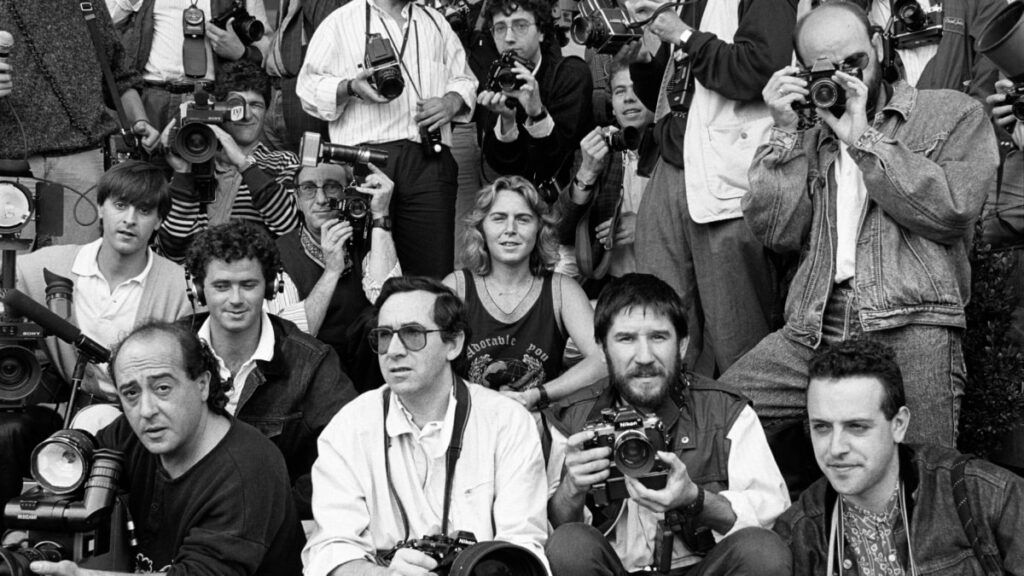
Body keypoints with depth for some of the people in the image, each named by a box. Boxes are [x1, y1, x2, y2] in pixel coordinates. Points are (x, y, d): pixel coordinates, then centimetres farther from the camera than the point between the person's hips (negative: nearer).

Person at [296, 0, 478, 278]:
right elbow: (310, 86, 7)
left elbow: (464, 79, 26)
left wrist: (452, 101, 3)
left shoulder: (435, 22, 24)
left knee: (434, 271, -5)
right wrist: (350, 88, -12)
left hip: (430, 160, 3)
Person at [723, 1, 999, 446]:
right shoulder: (807, 137, 22)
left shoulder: (953, 115, 12)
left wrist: (862, 138, -3)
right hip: (813, 331, 3)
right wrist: (785, 133, 3)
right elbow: (777, 232, 8)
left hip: (912, 329, -3)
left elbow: (951, 211, -6)